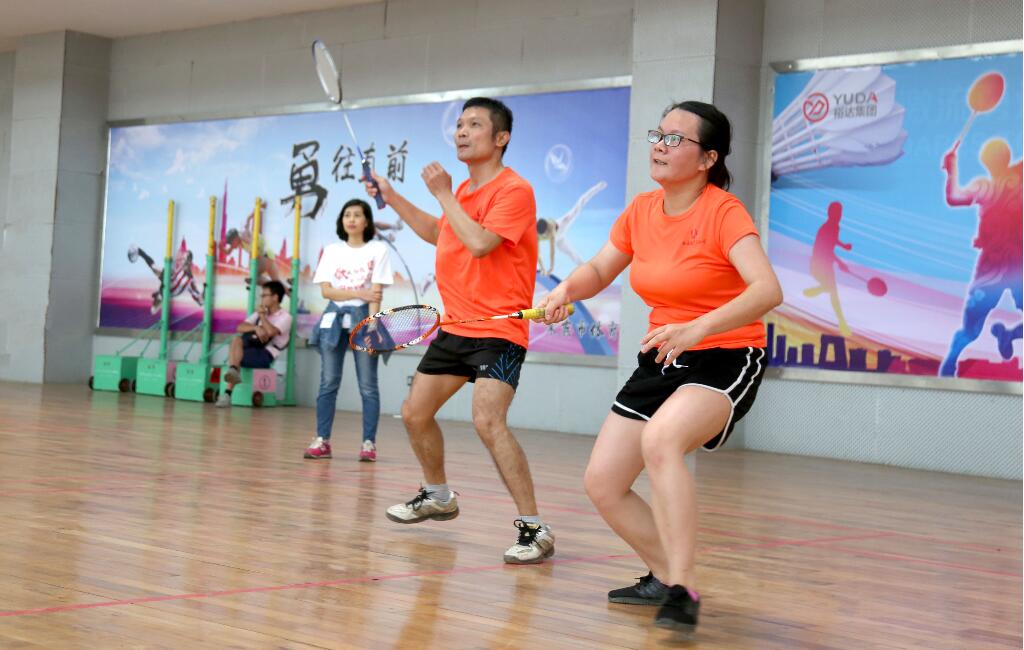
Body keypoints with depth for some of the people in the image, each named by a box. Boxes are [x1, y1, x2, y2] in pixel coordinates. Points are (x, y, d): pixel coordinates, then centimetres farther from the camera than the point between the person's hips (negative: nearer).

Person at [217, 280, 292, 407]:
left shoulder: (285, 317, 1)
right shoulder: (259, 313, 22)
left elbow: (271, 331, -19)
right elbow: (240, 327, 7)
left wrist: (262, 315, -4)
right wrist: (256, 328, -13)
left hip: (266, 355, -6)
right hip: (252, 348, 6)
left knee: (235, 355, -28)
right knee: (236, 340, -27)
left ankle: (228, 394, -28)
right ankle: (234, 371, -45)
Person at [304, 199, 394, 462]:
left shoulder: (378, 250, 2)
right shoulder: (332, 251, 10)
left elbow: (376, 293, -6)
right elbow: (325, 290, 0)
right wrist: (359, 293, -14)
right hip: (334, 319, 3)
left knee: (368, 386, -3)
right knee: (328, 383, 2)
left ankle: (369, 443, 0)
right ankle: (322, 441, 4)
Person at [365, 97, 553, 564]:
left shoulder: (514, 190, -14)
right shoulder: (462, 191, 12)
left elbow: (479, 243, -27)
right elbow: (438, 234, 31)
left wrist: (442, 194, -17)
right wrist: (391, 198, 25)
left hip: (498, 331, -9)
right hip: (456, 326, 9)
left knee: (488, 421, -25)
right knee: (415, 413, 15)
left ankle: (534, 529, -19)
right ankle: (438, 496, 40)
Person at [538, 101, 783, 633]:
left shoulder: (723, 212, -16)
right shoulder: (641, 210, 3)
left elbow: (768, 290, -30)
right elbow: (599, 270, 17)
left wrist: (697, 329, -43)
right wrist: (567, 289, -6)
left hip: (724, 359, -7)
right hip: (661, 362, 7)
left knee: (660, 438, -36)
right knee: (602, 483, 2)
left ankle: (682, 592, -29)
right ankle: (664, 577, 26)